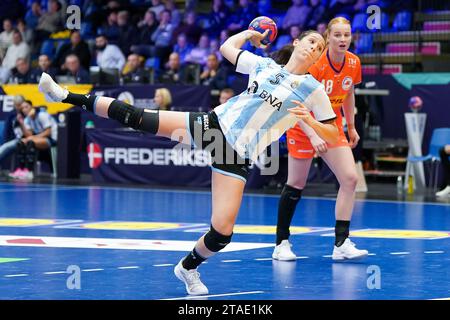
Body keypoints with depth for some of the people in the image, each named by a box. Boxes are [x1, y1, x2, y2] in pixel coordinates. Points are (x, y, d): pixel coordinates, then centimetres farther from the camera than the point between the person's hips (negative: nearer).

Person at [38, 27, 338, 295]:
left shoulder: (313, 89, 1)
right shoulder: (264, 64, 10)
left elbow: (332, 135, 1)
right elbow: (228, 46, 27)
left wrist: (308, 120, -15)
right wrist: (252, 32, 35)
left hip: (237, 156, -2)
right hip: (213, 123, 3)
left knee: (222, 232, -15)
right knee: (134, 117, -7)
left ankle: (189, 267, 16)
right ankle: (68, 96, 5)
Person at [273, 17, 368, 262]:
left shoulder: (353, 63, -6)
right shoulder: (315, 64, -24)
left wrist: (351, 127, 18)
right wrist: (313, 136, -36)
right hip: (303, 126, -5)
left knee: (350, 178, -11)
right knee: (295, 186, 1)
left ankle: (341, 244, -10)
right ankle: (281, 243, 14)